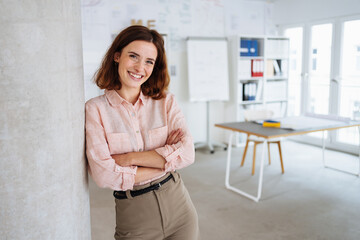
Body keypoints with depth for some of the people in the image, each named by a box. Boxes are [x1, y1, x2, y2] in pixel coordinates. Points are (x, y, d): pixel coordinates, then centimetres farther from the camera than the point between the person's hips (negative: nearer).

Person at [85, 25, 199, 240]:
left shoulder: (166, 102, -1)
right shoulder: (95, 109, -9)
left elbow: (187, 154, -13)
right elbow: (104, 175, -17)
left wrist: (129, 158, -17)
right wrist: (164, 161, -12)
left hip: (179, 207, 2)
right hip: (134, 216, -2)